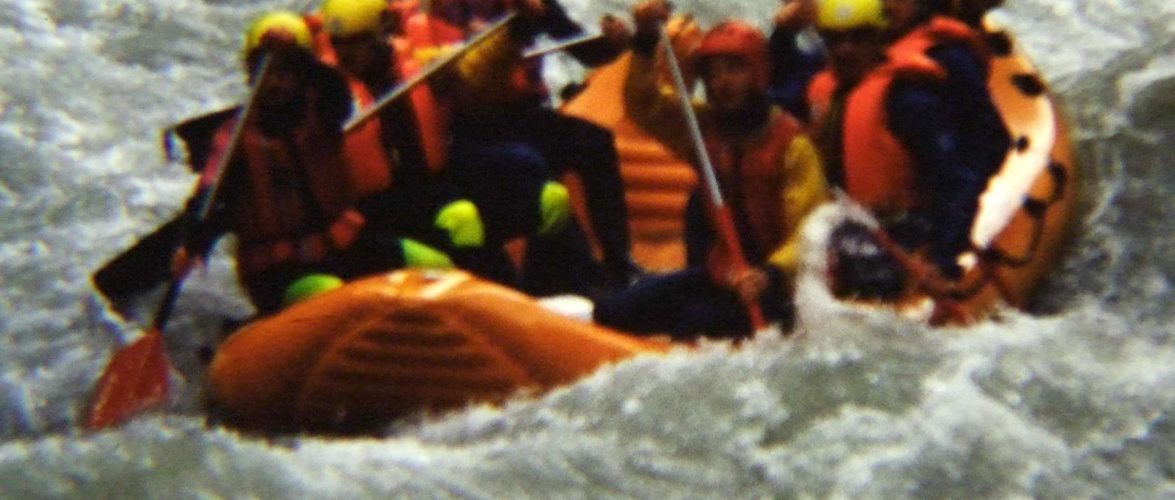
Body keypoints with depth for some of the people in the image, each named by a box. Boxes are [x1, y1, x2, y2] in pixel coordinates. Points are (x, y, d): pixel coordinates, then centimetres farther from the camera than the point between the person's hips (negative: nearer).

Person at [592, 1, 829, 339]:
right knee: (611, 311, -5)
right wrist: (645, 41, -12)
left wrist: (771, 274, -35)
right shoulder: (703, 126, 8)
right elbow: (642, 105, 4)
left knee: (697, 325, -35)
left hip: (767, 281, -7)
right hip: (716, 273, 8)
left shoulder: (789, 140, -11)